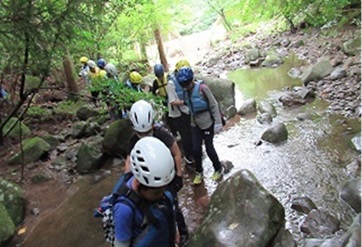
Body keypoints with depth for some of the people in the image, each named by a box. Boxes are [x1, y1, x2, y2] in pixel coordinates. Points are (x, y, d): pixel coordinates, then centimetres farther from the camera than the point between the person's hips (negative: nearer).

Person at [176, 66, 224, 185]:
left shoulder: (202, 88, -19)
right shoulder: (186, 91, -1)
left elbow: (213, 105, -15)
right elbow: (188, 105, 8)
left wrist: (218, 122, -16)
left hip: (207, 123, -5)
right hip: (195, 124, 5)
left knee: (209, 148, 5)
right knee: (196, 149, 5)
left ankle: (218, 169, 29)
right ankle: (199, 172, 25)